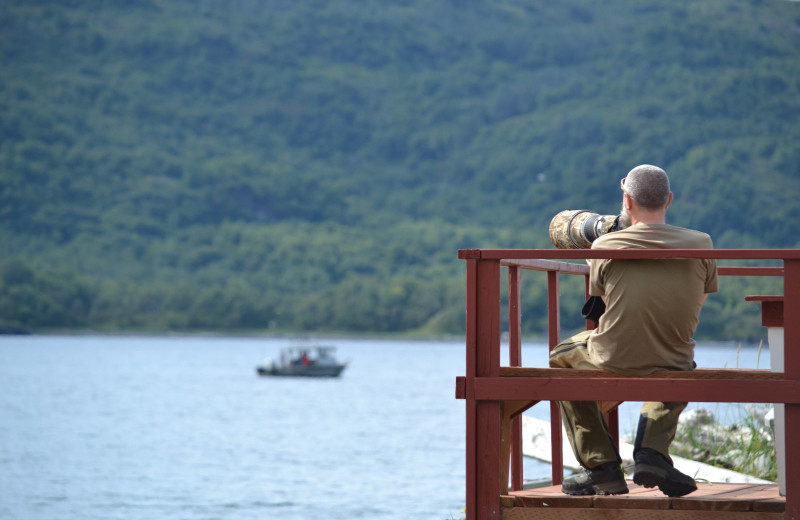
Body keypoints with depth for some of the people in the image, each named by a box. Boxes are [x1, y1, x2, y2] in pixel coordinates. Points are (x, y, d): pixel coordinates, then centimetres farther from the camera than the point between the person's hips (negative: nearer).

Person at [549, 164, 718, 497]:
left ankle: (601, 466, 22)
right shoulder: (700, 245, -6)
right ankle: (652, 452, 17)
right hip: (671, 370, 2)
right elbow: (699, 299, 9)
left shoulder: (605, 247, -10)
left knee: (560, 359, 32)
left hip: (611, 366, -2)